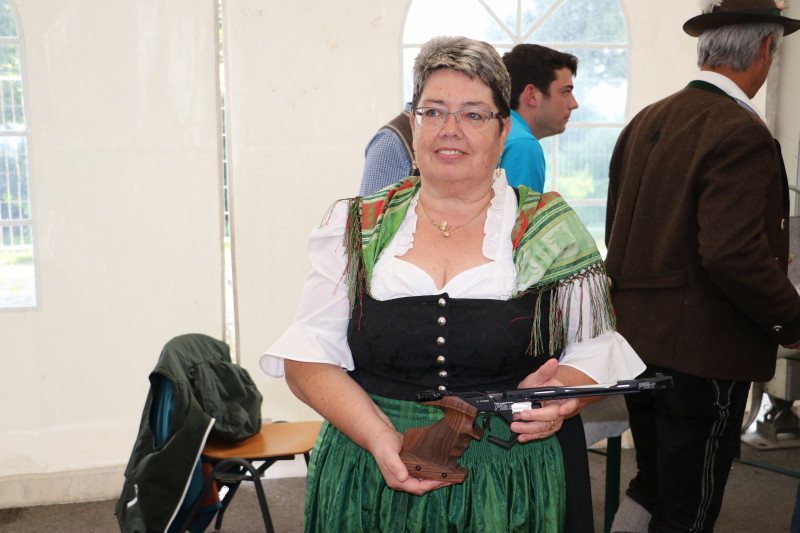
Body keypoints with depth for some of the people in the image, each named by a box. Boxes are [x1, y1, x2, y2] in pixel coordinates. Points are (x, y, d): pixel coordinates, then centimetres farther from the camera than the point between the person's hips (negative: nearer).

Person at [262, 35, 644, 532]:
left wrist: (559, 398, -17)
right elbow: (308, 357, -1)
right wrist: (379, 437, -16)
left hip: (510, 488, 0)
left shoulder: (553, 229, 2)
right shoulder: (356, 228, 2)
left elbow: (597, 352, 4)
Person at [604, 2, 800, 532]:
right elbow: (734, 253, -25)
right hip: (703, 348, -8)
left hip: (637, 335, 8)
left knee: (652, 484, 23)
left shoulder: (645, 121, 7)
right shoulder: (741, 133, -18)